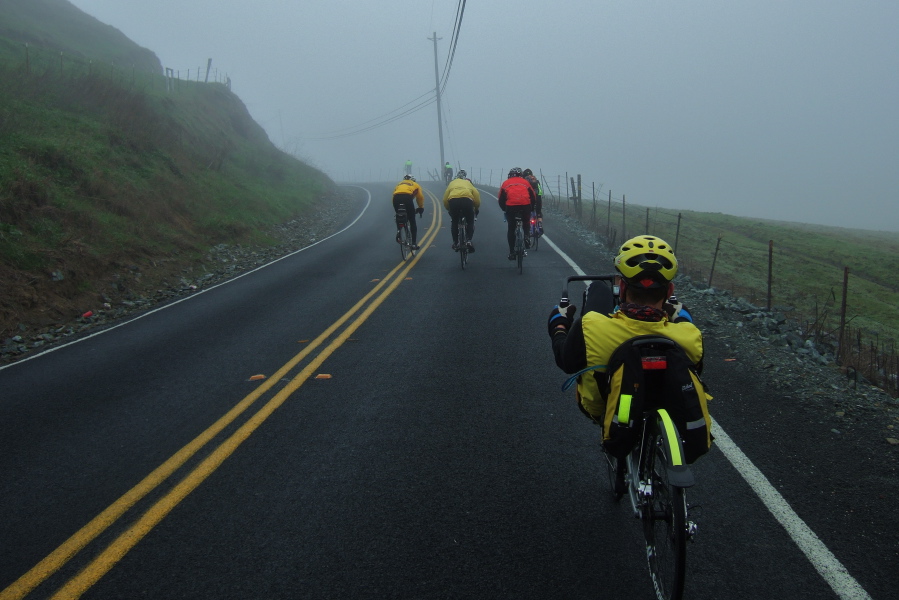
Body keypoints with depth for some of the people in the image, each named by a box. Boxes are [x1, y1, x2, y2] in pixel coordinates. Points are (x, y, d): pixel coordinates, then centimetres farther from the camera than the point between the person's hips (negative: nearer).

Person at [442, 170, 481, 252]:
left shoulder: (452, 183, 32)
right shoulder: (469, 183, 31)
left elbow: (445, 200, 24)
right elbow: (477, 195, 19)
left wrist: (449, 210, 37)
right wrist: (476, 209, 33)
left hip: (453, 200, 1)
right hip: (467, 200, -1)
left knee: (455, 222, 20)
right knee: (470, 222, 17)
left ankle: (455, 243, 20)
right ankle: (469, 241, 2)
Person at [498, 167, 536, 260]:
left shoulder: (505, 183, 21)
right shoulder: (525, 182, 23)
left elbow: (501, 199, 18)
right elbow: (533, 197, 20)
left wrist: (504, 209, 33)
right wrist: (531, 208, 33)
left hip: (511, 206, -1)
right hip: (525, 205, 1)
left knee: (511, 229, 12)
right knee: (526, 224, 28)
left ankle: (512, 252, 9)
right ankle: (527, 236, 2)